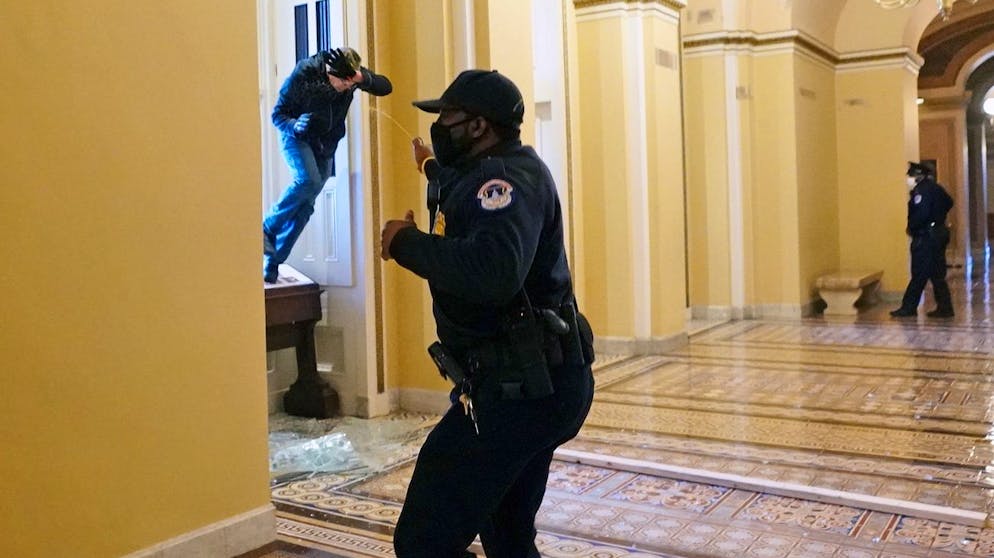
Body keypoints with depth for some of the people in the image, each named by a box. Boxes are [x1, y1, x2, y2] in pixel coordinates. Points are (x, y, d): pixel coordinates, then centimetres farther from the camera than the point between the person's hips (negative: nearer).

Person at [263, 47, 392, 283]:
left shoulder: (352, 76, -15)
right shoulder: (304, 74, -25)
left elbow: (386, 87, -17)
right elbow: (278, 114, -18)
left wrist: (363, 78, -35)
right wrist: (295, 126, -40)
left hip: (326, 144, 4)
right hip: (297, 137, -4)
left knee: (305, 205, -1)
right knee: (307, 180, -32)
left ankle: (272, 261, 7)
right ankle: (267, 228, -11)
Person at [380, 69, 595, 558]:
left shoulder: (507, 177, -16)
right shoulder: (496, 174, 16)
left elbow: (494, 272, -36)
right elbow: (470, 219, 39)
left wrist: (407, 242, -23)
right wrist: (436, 170, 47)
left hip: (519, 387, -11)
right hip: (535, 384, 11)